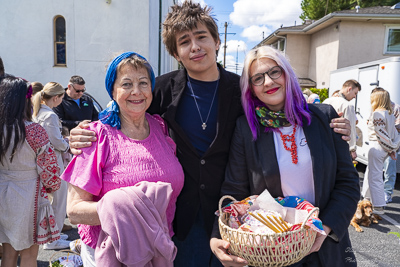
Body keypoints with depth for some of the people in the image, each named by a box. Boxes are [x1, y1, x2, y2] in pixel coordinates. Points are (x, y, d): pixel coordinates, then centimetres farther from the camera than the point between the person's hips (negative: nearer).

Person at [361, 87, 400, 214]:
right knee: (370, 173, 23)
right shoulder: (389, 113, 10)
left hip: (377, 147, -10)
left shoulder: (377, 113, -18)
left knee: (375, 176, -2)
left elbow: (382, 135, -19)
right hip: (385, 148, 10)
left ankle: (379, 207, 5)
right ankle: (368, 198, 39)